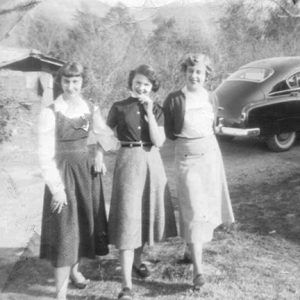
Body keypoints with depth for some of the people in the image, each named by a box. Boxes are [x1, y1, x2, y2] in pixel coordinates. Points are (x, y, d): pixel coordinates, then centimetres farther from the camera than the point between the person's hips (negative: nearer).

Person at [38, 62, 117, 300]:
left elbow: (106, 137, 12)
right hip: (63, 173, -5)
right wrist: (56, 187, -16)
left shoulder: (92, 109, 3)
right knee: (65, 228, -5)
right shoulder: (50, 113, -11)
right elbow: (45, 153, -12)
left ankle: (74, 268, 40)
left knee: (85, 222, 15)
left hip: (89, 173, 5)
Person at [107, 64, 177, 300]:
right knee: (127, 219, -9)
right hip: (128, 162, -3)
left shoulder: (157, 109, 6)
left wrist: (149, 111, -13)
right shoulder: (119, 108, 0)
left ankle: (137, 259, 40)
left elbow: (159, 141, -7)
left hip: (152, 163, 4)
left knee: (147, 214, 13)